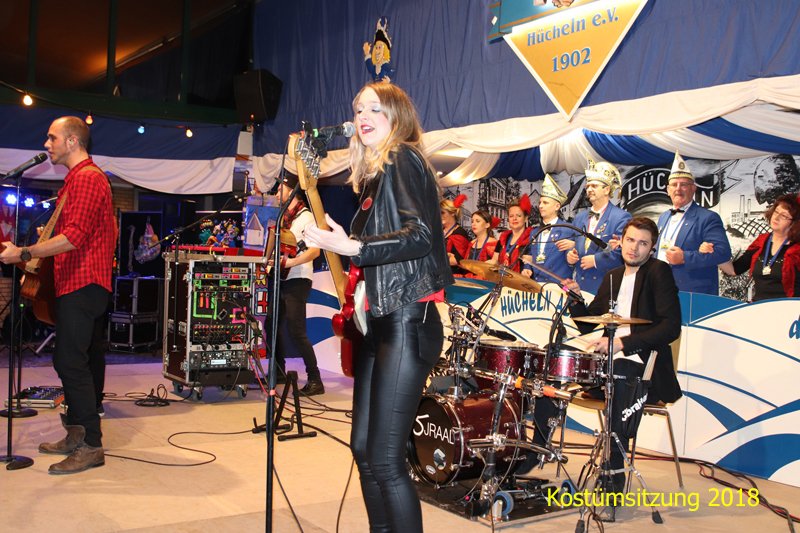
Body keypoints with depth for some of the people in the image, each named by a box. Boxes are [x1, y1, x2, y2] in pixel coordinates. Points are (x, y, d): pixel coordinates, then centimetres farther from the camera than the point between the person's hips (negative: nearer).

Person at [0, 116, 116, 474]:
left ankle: (91, 446, -7)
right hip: (79, 283, 11)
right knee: (72, 361, 14)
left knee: (70, 362, -11)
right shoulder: (79, 178, 22)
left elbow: (74, 237, -22)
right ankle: (76, 435, 23)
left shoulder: (86, 178, -13)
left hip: (82, 283, -11)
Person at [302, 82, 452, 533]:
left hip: (407, 324, -10)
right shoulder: (375, 171, 19)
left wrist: (352, 247, -28)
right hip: (380, 322, 10)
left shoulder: (402, 158, -7)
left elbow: (421, 236, -21)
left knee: (385, 459, -10)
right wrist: (331, 245, 21)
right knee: (363, 448, 14)